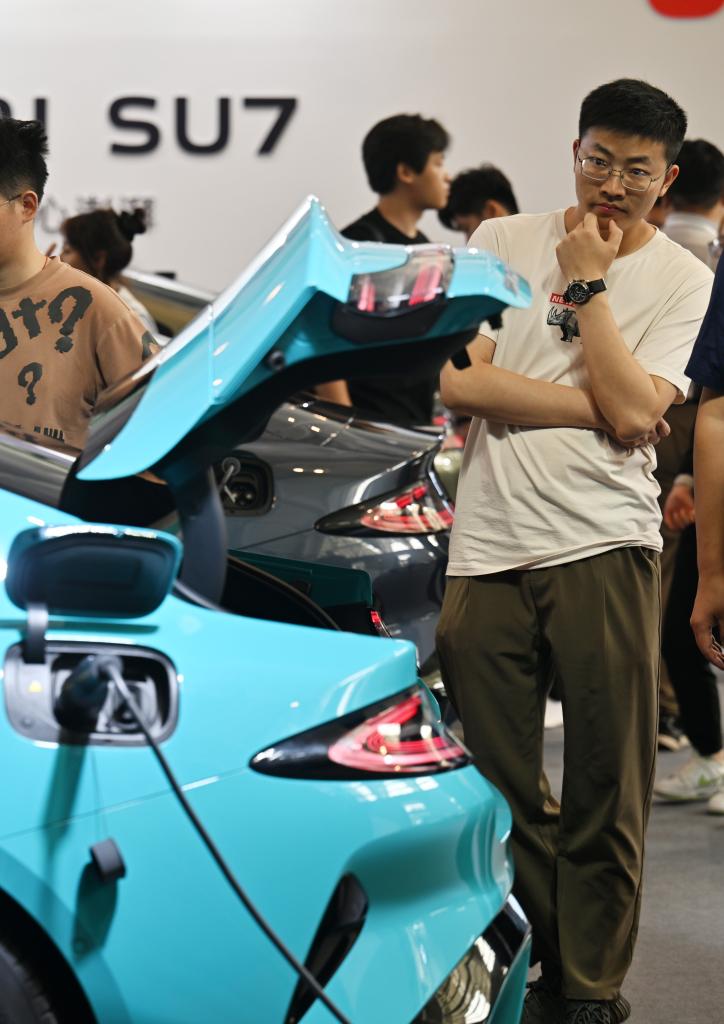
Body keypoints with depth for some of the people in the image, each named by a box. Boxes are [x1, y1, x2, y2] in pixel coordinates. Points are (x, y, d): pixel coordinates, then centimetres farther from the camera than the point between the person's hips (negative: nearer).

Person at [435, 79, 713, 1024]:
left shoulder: (682, 280, 6)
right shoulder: (503, 244, 9)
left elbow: (631, 413, -8)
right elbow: (456, 380, -4)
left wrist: (587, 283, -5)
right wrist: (592, 407, -8)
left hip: (604, 547, -1)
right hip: (487, 549, 1)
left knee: (606, 790, 1)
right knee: (498, 783, 4)